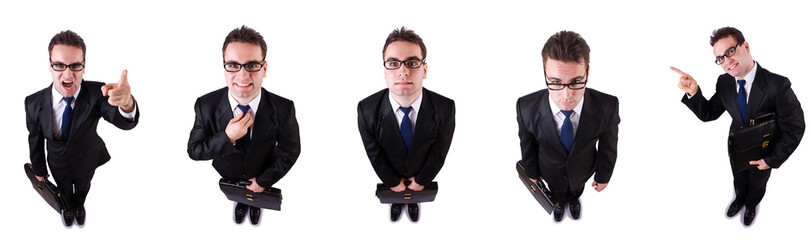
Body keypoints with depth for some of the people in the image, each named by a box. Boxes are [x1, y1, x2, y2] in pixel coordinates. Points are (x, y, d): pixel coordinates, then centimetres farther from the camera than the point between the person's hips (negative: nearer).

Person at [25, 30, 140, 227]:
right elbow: (35, 139, -13)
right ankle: (68, 207, 65)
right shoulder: (34, 103, -32)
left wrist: (126, 105, -81)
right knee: (65, 191, 31)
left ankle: (79, 205, 66)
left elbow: (123, 121, -56)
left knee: (83, 188, 33)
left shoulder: (97, 93, -37)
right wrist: (39, 169, 2)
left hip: (86, 161, 0)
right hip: (59, 164, 0)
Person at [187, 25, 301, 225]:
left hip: (262, 172, 0)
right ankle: (242, 202, 66)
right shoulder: (206, 106, -33)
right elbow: (194, 151, -24)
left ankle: (256, 205, 67)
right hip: (228, 172, 0)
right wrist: (227, 138, -41)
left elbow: (290, 151, -20)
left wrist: (264, 181, -13)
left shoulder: (283, 109, -35)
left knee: (258, 194, 33)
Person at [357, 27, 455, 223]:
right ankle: (397, 202, 67)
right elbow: (374, 154, -19)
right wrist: (392, 182, -8)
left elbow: (439, 153, -19)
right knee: (395, 191, 32)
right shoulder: (367, 110, -36)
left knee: (416, 190, 33)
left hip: (422, 169, 0)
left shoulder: (445, 109, -37)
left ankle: (413, 202, 67)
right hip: (390, 170, 0)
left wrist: (422, 179, -7)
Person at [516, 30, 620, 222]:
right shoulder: (527, 108, -38)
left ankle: (574, 200, 69)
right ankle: (560, 203, 67)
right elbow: (528, 145, -16)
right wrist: (532, 172, 1)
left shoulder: (607, 107, -39)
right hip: (551, 170, -1)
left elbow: (608, 146, -18)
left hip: (583, 169, 1)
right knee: (557, 192, 33)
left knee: (577, 188, 35)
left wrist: (603, 176, -2)